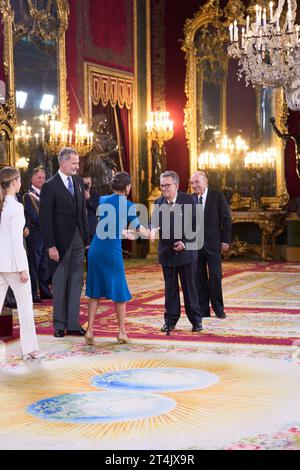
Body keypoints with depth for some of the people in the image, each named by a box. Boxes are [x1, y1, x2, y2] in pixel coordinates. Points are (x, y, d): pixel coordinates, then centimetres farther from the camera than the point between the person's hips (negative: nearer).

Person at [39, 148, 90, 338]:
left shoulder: (78, 181, 8)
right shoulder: (50, 186, -11)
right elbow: (45, 219, -12)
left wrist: (87, 238, 9)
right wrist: (50, 246, -16)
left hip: (78, 239, 6)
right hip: (61, 240, -6)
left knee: (76, 282, 8)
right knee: (60, 283, 5)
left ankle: (73, 323, 15)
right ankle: (59, 324, 15)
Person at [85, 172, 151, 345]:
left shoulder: (103, 201, 8)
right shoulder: (128, 206, -4)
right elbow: (137, 227, 12)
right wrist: (149, 234, 33)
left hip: (96, 249, 4)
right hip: (112, 251, -4)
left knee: (95, 292, 11)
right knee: (119, 291, 10)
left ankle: (90, 330, 5)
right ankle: (122, 332, 17)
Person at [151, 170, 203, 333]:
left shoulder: (188, 200, -6)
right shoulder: (158, 202, 4)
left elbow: (195, 225, -7)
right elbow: (154, 224, 0)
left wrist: (185, 242, -18)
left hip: (186, 251, -3)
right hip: (167, 252, 3)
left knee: (190, 288, 5)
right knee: (170, 289, 10)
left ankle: (196, 320, 16)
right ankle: (170, 320, 19)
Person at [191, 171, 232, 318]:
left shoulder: (217, 196, -3)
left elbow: (226, 219, -2)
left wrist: (225, 241, -7)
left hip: (213, 244, -3)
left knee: (215, 277, 0)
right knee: (199, 278, 6)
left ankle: (218, 309, 13)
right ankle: (203, 310, 13)